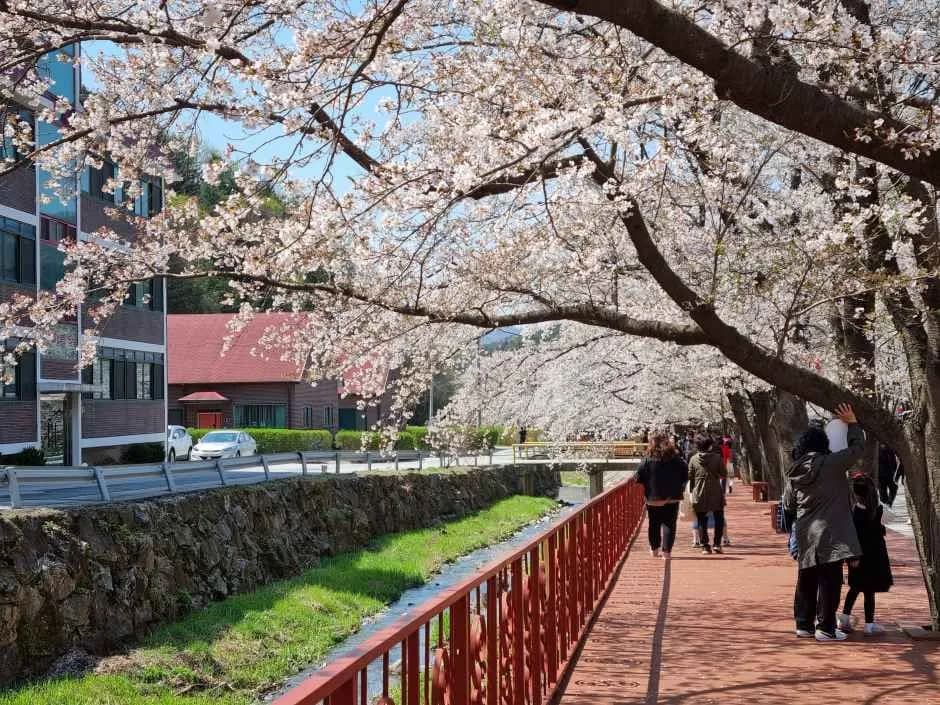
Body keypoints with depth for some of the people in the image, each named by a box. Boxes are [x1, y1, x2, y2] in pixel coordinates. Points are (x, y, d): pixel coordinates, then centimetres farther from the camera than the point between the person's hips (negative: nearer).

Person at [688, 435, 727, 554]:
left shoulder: (694, 459, -2)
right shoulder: (717, 457, -6)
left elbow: (690, 477, 2)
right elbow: (724, 474, -1)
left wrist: (691, 492, 12)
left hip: (699, 495, 1)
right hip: (716, 494, -1)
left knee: (702, 521, 8)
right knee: (719, 519, 13)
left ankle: (705, 546, 5)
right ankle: (717, 544, 6)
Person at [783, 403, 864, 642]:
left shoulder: (793, 473, 5)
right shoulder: (831, 464, -10)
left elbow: (788, 505, 11)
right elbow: (858, 448, -2)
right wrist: (852, 424, 9)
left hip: (805, 536, 6)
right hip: (830, 534, -6)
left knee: (806, 581, 15)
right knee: (830, 581, 0)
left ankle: (803, 624, 21)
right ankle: (825, 628, 2)